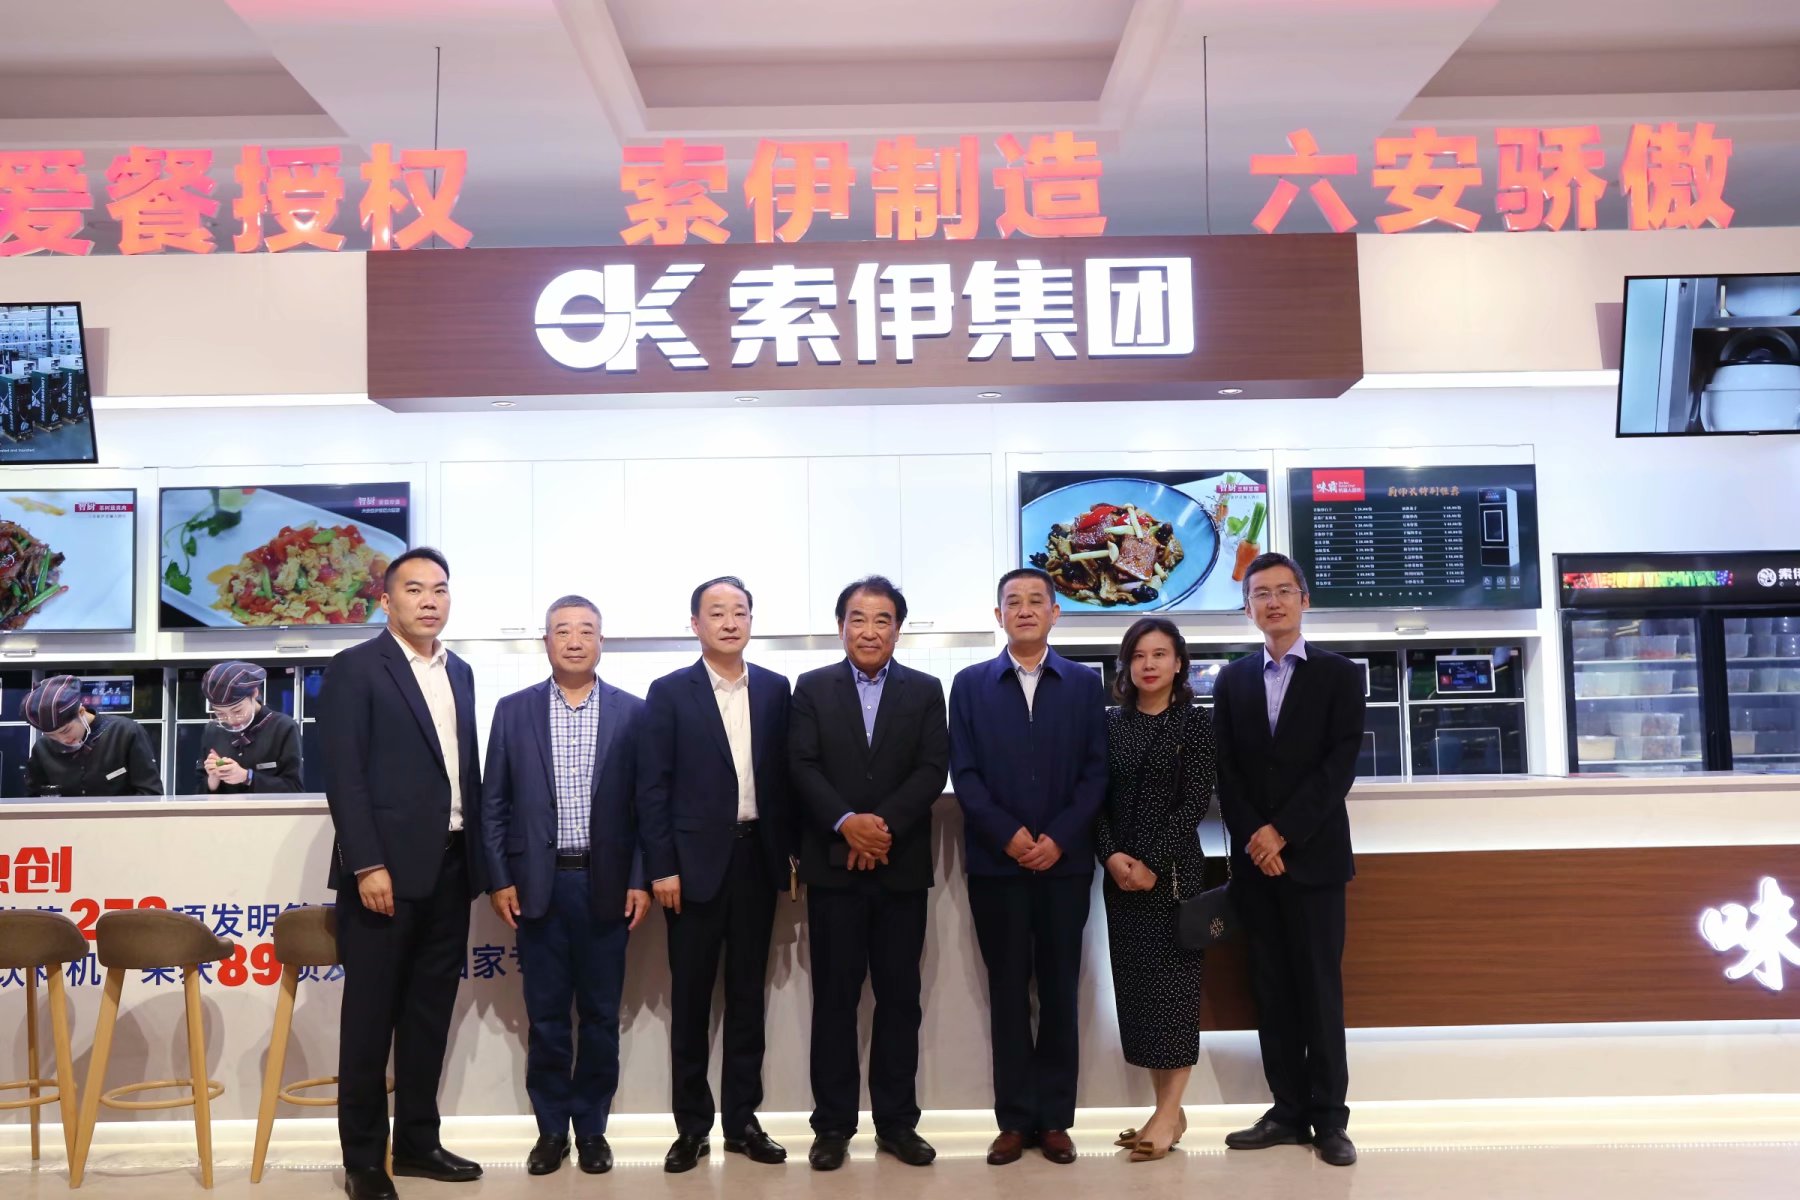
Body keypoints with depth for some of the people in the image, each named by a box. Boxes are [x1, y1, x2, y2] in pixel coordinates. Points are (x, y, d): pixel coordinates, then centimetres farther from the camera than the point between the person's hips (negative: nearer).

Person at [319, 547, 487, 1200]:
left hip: (451, 865, 6)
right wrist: (367, 864, -18)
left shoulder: (460, 673, 14)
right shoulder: (355, 668, -4)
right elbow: (344, 775, -11)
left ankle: (417, 1140, 23)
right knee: (371, 1013, 2)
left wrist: (479, 857, 9)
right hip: (387, 865, -6)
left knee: (430, 1010, 12)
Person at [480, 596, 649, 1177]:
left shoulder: (632, 712, 2)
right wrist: (500, 879, -1)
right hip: (538, 883, 1)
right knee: (546, 1015, 8)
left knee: (600, 1014, 7)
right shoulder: (514, 710, 4)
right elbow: (493, 803, 5)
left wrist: (641, 880, -4)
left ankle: (591, 1127, 21)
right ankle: (551, 1128, 21)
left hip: (607, 884, 0)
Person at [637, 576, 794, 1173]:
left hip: (757, 856, 3)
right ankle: (691, 1126, 16)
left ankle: (742, 1120, 20)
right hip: (696, 860, -3)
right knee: (691, 999, 5)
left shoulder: (775, 689, 7)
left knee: (748, 994, 10)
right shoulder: (669, 692, -2)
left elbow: (784, 774, 9)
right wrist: (661, 866, -10)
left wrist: (791, 850, 4)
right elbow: (653, 786, -5)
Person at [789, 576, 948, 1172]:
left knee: (900, 995, 7)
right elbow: (803, 767, -4)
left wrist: (884, 825, -15)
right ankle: (833, 1124, 13)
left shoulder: (925, 691, 7)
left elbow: (933, 769, -3)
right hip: (833, 866, -1)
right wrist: (847, 823, -18)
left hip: (902, 866, 1)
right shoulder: (812, 688, 5)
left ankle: (896, 1121, 18)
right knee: (834, 995, 4)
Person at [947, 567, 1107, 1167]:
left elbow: (1096, 771, 1)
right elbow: (963, 773, 0)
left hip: (1065, 861, 0)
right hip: (996, 862, 0)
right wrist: (1008, 835, -12)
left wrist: (1058, 838, -11)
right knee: (1008, 992, 5)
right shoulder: (970, 684, 5)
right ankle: (1015, 1119, 13)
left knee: (1060, 991, 6)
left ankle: (1054, 1118, 15)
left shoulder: (1085, 683, 6)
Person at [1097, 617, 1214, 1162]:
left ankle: (1169, 1112, 6)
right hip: (1119, 873, 4)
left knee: (1172, 980, -1)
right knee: (1135, 983, 6)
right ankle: (1166, 1107, 15)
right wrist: (1110, 856, -10)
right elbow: (1097, 797, 5)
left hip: (1173, 870, -4)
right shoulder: (1111, 723, 8)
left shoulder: (1195, 724, -2)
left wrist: (1153, 863, -15)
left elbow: (1196, 802, -9)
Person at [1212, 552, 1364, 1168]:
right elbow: (1225, 771, 5)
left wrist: (1282, 832, -14)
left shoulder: (1339, 674, 2)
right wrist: (1254, 839, -9)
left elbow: (1339, 765, -7)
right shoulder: (1232, 679, 11)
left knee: (1319, 987, 1)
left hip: (1313, 854, -3)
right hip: (1254, 857, 3)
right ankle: (1289, 1111, 13)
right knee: (1272, 990, 6)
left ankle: (1329, 1117, 9)